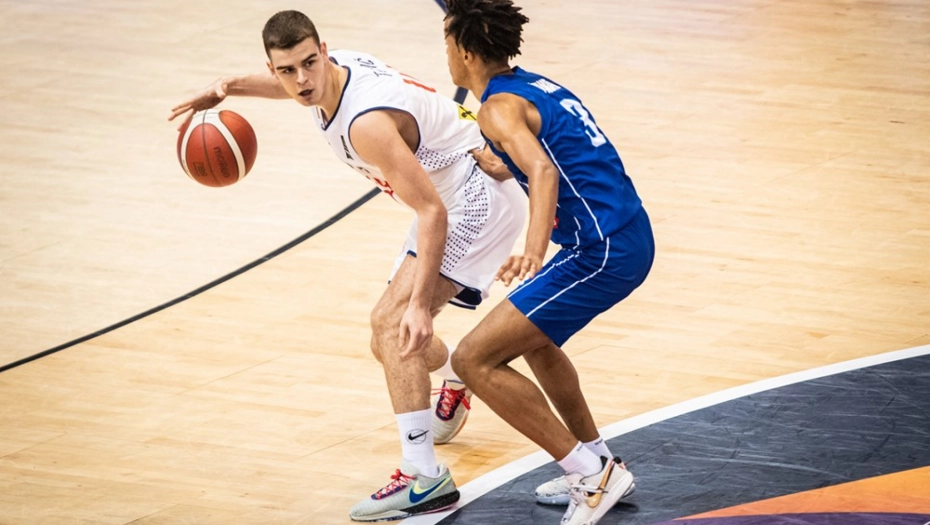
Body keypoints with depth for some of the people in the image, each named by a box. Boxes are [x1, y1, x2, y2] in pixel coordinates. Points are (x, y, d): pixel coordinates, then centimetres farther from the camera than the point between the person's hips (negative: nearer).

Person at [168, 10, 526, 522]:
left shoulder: (367, 122, -31)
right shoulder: (332, 69, -4)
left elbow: (431, 212, -32)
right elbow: (290, 85, 23)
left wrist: (421, 303, -38)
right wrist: (228, 87, 5)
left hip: (478, 196, -10)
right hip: (451, 201, 10)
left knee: (392, 321, -24)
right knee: (391, 342, 19)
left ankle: (424, 478, -29)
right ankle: (456, 385, 54)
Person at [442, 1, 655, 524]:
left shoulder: (499, 107, -11)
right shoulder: (535, 85, 17)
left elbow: (542, 169, -31)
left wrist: (534, 250, -45)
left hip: (603, 253, -10)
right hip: (629, 237, 10)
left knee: (475, 359, -8)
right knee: (533, 337, 32)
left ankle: (591, 473, -6)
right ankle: (597, 467, 34)